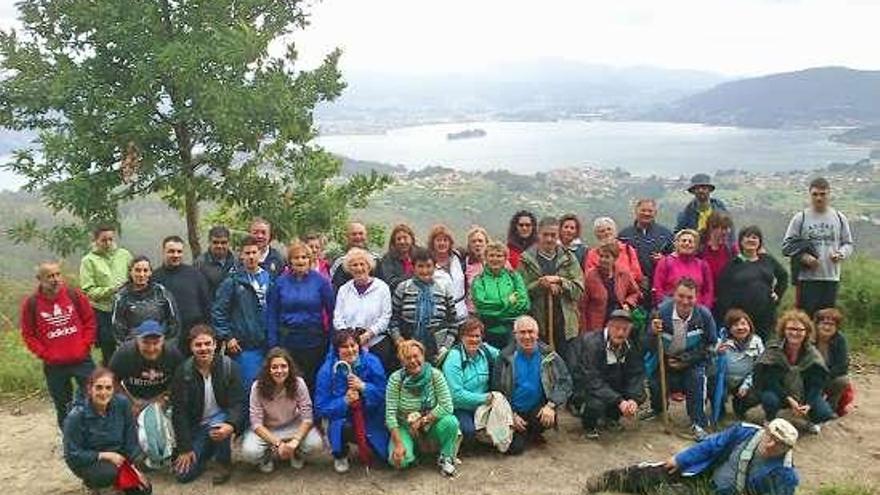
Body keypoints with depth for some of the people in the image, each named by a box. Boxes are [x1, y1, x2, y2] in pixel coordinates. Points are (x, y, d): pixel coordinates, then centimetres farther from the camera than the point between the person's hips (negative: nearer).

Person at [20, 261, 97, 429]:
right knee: (63, 407, 12)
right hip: (54, 366, 0)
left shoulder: (75, 295, -3)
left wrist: (85, 346, -6)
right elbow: (28, 335, 1)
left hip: (82, 360, 0)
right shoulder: (31, 303, -5)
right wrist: (45, 354, -9)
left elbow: (90, 322, 3)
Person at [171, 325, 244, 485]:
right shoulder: (183, 372, -11)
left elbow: (237, 402, -15)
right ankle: (208, 449, 21)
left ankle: (225, 464, -8)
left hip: (221, 418, -2)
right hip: (195, 425, 2)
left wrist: (231, 425, -37)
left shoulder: (229, 366, -13)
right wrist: (185, 447, -11)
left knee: (217, 428, -37)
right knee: (183, 474, -8)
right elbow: (179, 411, -9)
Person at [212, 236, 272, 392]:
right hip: (243, 347, -4)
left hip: (265, 344, 4)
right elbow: (218, 311, -5)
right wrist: (226, 337, -9)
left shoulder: (268, 278, 9)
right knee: (250, 388, -4)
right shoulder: (233, 281, -3)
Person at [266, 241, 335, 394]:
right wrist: (273, 344, -2)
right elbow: (271, 314, 4)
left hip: (313, 340, -1)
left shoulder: (320, 281, -2)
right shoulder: (280, 282, 2)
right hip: (287, 340, 1)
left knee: (312, 382, 6)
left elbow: (332, 311, 0)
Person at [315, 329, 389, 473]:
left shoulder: (372, 362, -11)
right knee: (344, 427, -37)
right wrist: (345, 401, -27)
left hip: (371, 420, 2)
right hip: (343, 419, -2)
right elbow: (321, 408, -13)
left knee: (388, 456, -8)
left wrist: (363, 387, -25)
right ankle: (340, 456, 0)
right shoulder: (327, 370, -13)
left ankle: (365, 447, 29)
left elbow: (384, 393, -9)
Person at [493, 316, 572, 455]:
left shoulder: (548, 355, -5)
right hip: (514, 411, -1)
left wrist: (551, 405, -23)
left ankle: (533, 433, 7)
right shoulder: (506, 357, -6)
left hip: (538, 408, 1)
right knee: (515, 448, -16)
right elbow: (498, 390, -2)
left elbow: (565, 382, -9)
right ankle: (521, 433, 21)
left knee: (549, 419, -30)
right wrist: (512, 415, -9)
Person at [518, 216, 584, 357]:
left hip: (565, 324, 1)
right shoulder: (527, 260, 4)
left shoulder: (569, 259, 9)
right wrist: (540, 284, -15)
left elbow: (579, 290, 2)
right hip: (537, 325, -1)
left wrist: (560, 281, -11)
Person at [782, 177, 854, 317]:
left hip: (831, 277, 3)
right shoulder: (800, 218, 1)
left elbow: (848, 243, 13)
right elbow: (787, 245, 0)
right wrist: (803, 256, -17)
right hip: (807, 278, -3)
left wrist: (841, 254, -9)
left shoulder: (839, 218, 8)